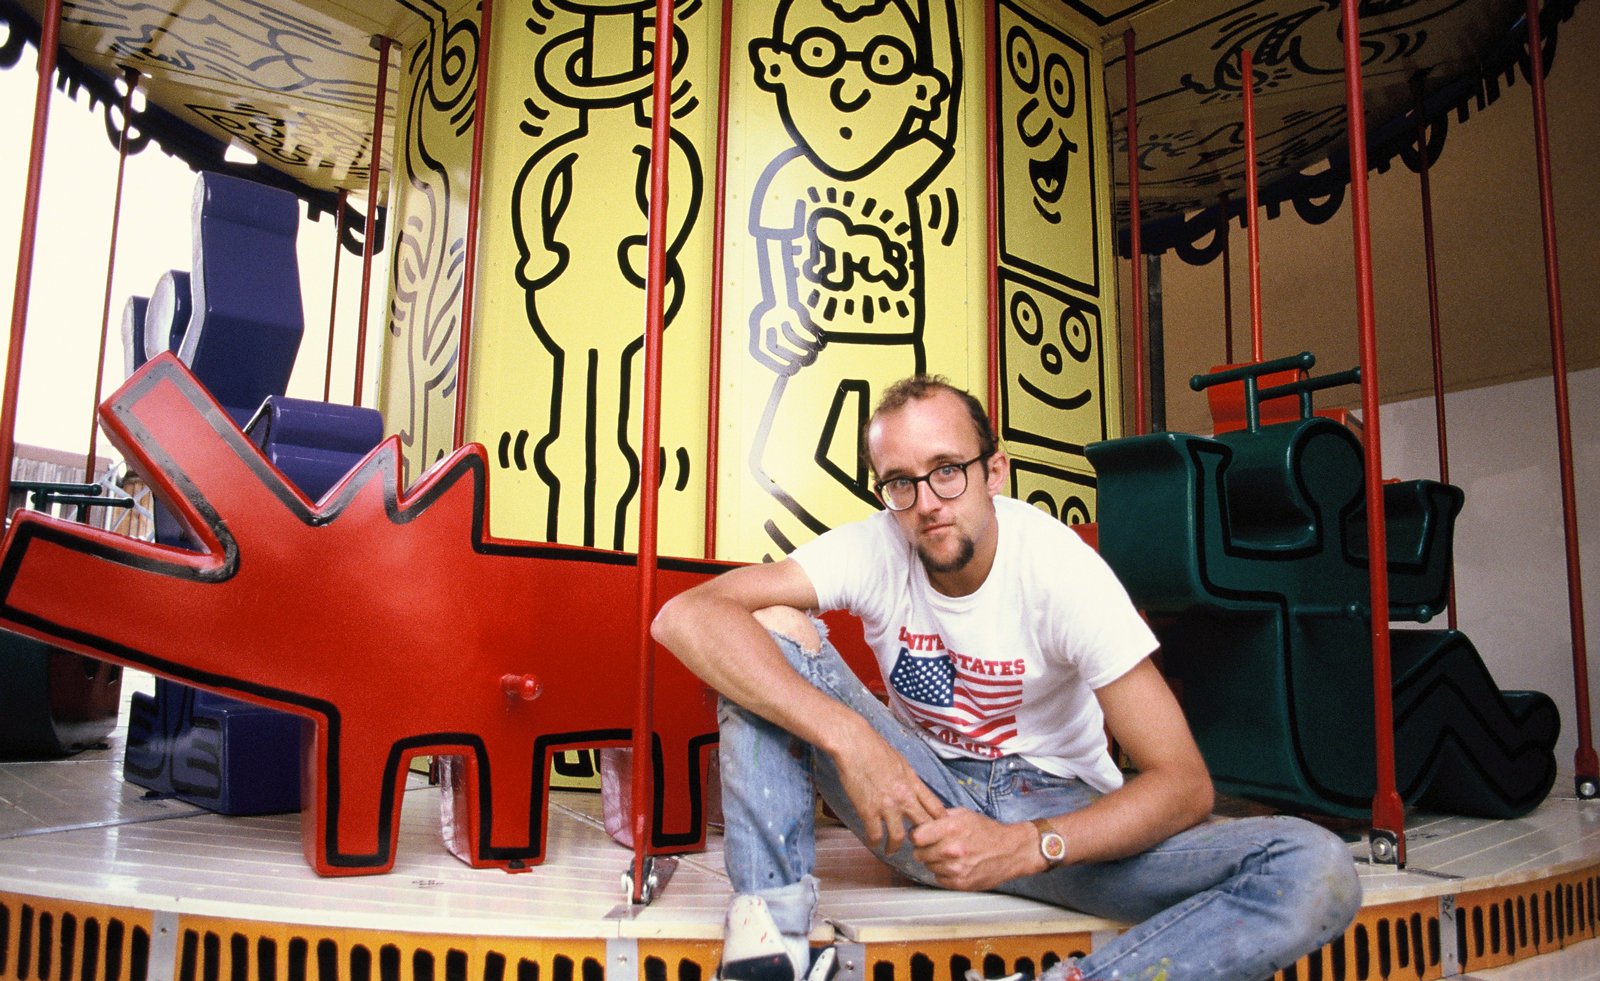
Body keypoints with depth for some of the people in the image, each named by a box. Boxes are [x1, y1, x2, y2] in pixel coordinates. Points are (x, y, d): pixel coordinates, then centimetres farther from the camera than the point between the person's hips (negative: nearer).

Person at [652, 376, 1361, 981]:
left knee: (1319, 874, -26)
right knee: (770, 631, -20)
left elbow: (1184, 783, -19)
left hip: (1058, 808, -1)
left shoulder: (1061, 569, -19)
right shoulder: (873, 550, -14)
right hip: (927, 800, 2)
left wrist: (1025, 847, -34)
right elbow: (685, 616, -27)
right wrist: (846, 734, -37)